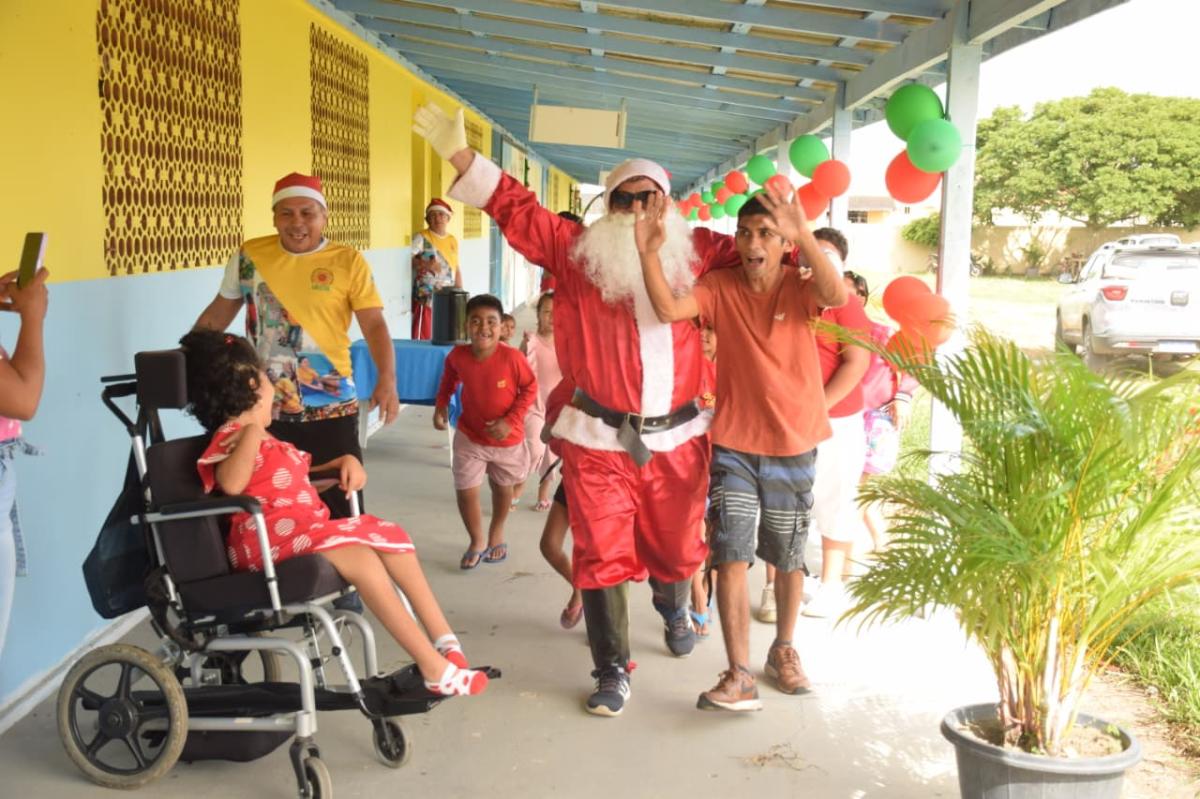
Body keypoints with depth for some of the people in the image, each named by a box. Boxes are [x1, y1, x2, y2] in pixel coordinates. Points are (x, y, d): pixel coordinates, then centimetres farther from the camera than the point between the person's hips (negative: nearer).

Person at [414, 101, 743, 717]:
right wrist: (460, 156, -10)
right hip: (598, 438, -2)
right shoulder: (575, 250, 1)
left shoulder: (696, 255, 5)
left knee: (675, 545, 17)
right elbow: (515, 209, -2)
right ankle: (612, 672, 14)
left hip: (677, 436, 2)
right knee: (602, 556, 0)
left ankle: (674, 612, 51)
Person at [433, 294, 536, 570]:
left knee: (502, 488, 21)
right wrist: (441, 406, -6)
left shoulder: (512, 357, -26)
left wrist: (510, 420, -20)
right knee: (465, 492, -1)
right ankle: (476, 541, 24)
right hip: (469, 437, 1)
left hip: (507, 439, -1)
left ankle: (496, 533, 48)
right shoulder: (457, 356, -17)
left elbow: (530, 389, -13)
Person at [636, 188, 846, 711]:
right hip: (733, 445, 0)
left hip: (793, 447, 0)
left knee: (788, 559, 15)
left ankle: (783, 651, 36)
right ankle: (739, 675, -3)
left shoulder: (799, 289, -8)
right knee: (731, 556, -7)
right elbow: (669, 308, -21)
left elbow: (837, 295, -31)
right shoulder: (720, 288, -4)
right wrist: (650, 252, -36)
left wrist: (804, 235, -44)